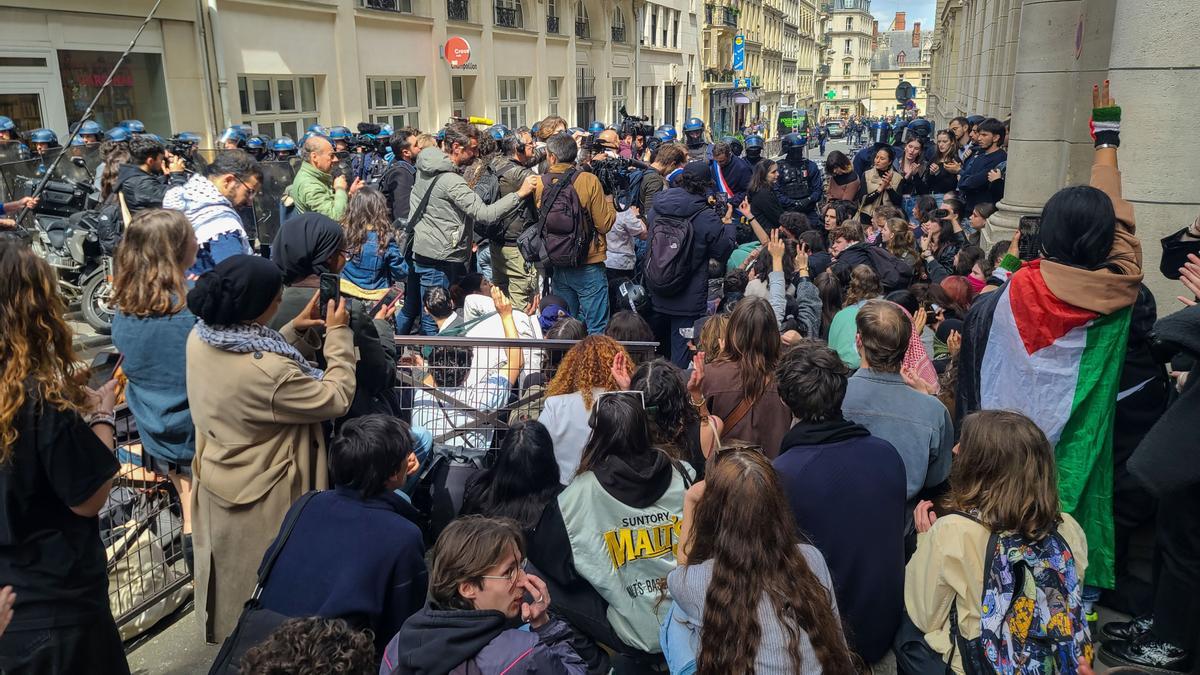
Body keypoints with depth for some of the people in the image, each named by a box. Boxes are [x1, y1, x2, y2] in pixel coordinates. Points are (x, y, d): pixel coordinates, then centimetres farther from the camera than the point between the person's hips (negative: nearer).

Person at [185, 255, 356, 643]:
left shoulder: (200, 338, -13)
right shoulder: (270, 371, -37)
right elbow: (337, 399, -24)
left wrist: (294, 331, -3)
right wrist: (338, 334, -17)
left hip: (215, 482, 8)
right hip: (258, 498, -8)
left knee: (227, 567, 30)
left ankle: (222, 630, 53)